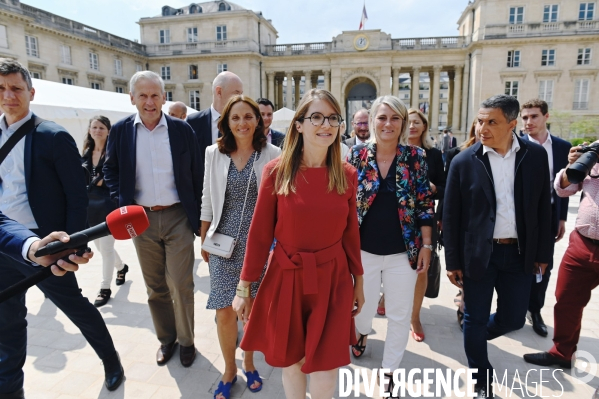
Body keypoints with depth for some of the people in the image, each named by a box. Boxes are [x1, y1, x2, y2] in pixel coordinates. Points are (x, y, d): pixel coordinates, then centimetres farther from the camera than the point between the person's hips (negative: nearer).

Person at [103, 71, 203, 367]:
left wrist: (198, 215, -1)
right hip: (141, 219, 2)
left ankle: (186, 340, 25)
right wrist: (122, 203, -3)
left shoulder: (182, 130, -3)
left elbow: (197, 175, 1)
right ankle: (166, 338, 33)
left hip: (177, 217, -2)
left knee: (181, 285, 3)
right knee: (155, 286, 14)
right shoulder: (120, 131, 1)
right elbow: (110, 170, 11)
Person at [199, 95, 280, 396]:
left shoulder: (271, 154, -5)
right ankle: (229, 368, 32)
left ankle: (249, 362, 39)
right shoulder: (215, 153, 1)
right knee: (224, 311, 6)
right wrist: (204, 241, 9)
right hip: (224, 240, 1)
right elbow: (207, 200, 6)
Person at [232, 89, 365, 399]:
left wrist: (358, 282, 11)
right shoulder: (276, 171, -9)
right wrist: (244, 287, -2)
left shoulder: (347, 175, -3)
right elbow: (259, 233, -6)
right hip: (286, 278, -1)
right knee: (290, 365, 17)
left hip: (333, 280, 1)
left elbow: (351, 232, 5)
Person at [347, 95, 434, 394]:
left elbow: (424, 204, -1)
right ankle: (361, 332, 54)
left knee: (400, 316, 11)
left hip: (403, 251, 0)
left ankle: (389, 370, 34)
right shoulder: (357, 155, -4)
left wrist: (426, 246, -3)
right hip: (363, 250, 0)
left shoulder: (415, 157, -4)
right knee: (362, 307, 17)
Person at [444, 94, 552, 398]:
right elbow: (450, 216, -5)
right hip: (478, 254, -2)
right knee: (475, 320, 9)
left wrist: (542, 252, 6)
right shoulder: (464, 161, -8)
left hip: (519, 253, 3)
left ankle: (475, 336, 45)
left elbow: (543, 207, 6)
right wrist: (453, 262, -5)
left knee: (513, 319, 12)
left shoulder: (536, 156, -1)